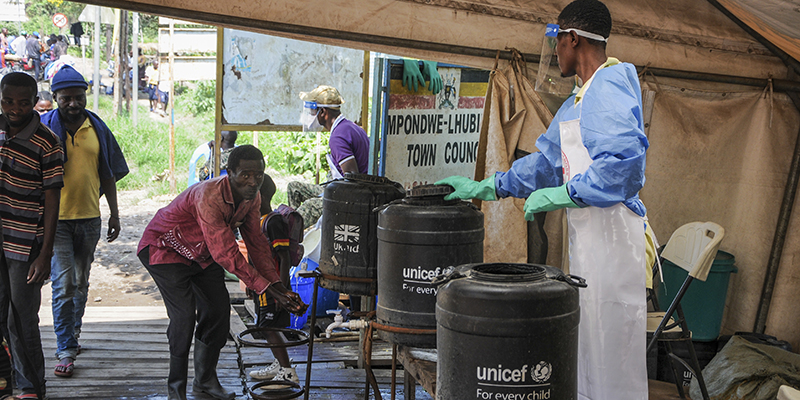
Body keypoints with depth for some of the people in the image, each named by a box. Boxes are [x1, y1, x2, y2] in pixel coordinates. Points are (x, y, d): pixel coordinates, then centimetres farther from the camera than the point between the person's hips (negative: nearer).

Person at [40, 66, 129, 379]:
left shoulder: (97, 128, 5)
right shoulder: (45, 127, -6)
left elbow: (108, 174, 13)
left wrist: (114, 213, 13)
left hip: (89, 217, 4)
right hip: (56, 218, -4)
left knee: (81, 282, 16)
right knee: (64, 283, -8)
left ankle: (73, 331, 34)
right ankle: (66, 350, -4)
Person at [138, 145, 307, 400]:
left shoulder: (252, 198, -13)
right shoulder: (209, 196, -38)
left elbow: (256, 243, -6)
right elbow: (226, 253, -38)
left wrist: (277, 284, -17)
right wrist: (265, 287, -37)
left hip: (203, 254, 8)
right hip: (165, 249, -8)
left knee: (219, 310, 1)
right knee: (184, 316, -17)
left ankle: (205, 379, 18)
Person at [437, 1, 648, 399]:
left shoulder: (610, 86, -13)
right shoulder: (578, 100, 20)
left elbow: (624, 160, -27)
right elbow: (546, 162, 26)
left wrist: (560, 194, -19)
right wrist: (483, 188, 24)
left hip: (611, 234, -10)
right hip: (585, 234, 10)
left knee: (610, 349, -4)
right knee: (586, 347, 13)